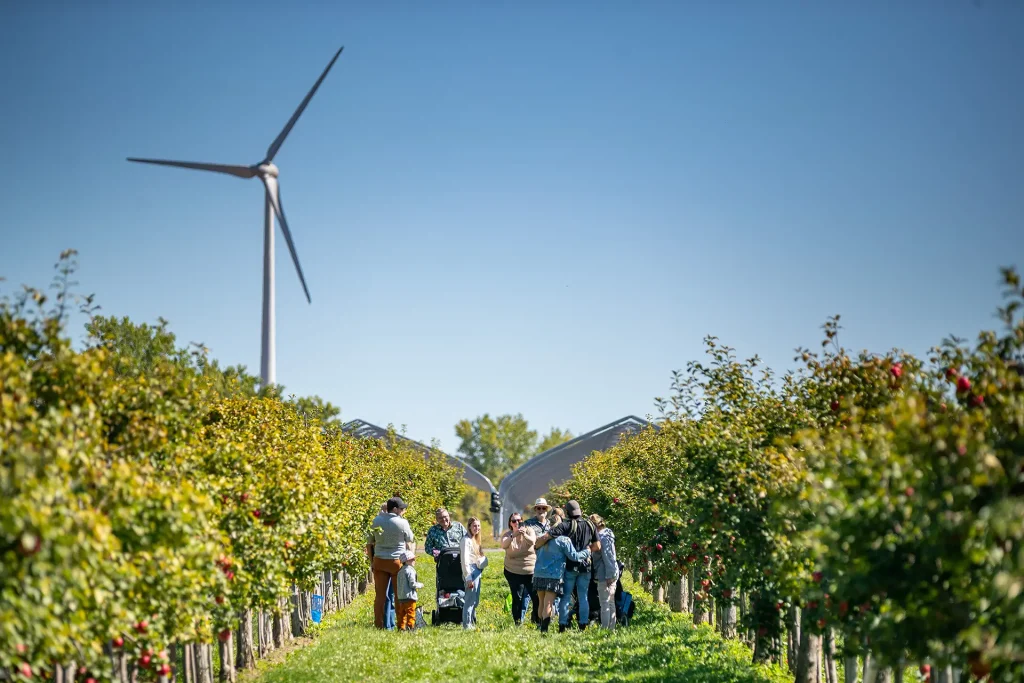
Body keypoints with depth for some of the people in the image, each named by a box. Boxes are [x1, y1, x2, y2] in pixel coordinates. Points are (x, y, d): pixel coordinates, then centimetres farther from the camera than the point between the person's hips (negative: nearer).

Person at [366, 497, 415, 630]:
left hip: (379, 561, 3)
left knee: (380, 595, 6)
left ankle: (378, 625, 5)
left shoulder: (376, 521, 2)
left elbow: (369, 543, 8)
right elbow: (410, 542, 1)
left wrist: (372, 560, 15)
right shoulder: (402, 523, -9)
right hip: (397, 561, -3)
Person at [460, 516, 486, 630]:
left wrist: (482, 561, 4)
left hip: (477, 571, 9)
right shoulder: (466, 540, -10)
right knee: (470, 599, -9)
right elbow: (465, 560, -15)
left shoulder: (475, 539, 18)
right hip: (471, 571, -9)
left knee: (475, 600, 12)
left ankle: (472, 623, 19)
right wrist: (468, 577, -19)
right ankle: (467, 624, -6)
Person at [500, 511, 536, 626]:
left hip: (531, 570, 1)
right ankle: (518, 622, 7)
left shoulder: (529, 530, -3)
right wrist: (513, 536, -41)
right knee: (517, 598, -1)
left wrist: (524, 535, -43)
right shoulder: (507, 534, -3)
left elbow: (532, 541, -23)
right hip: (514, 572, -1)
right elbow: (503, 545, -23)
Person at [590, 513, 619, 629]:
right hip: (611, 573, 10)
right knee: (611, 603, 14)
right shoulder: (606, 535, 16)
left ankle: (605, 629, -8)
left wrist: (609, 575, -21)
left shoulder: (602, 537, -14)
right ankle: (611, 628, 19)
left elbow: (607, 557, -19)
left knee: (605, 603, -8)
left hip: (605, 575, -10)